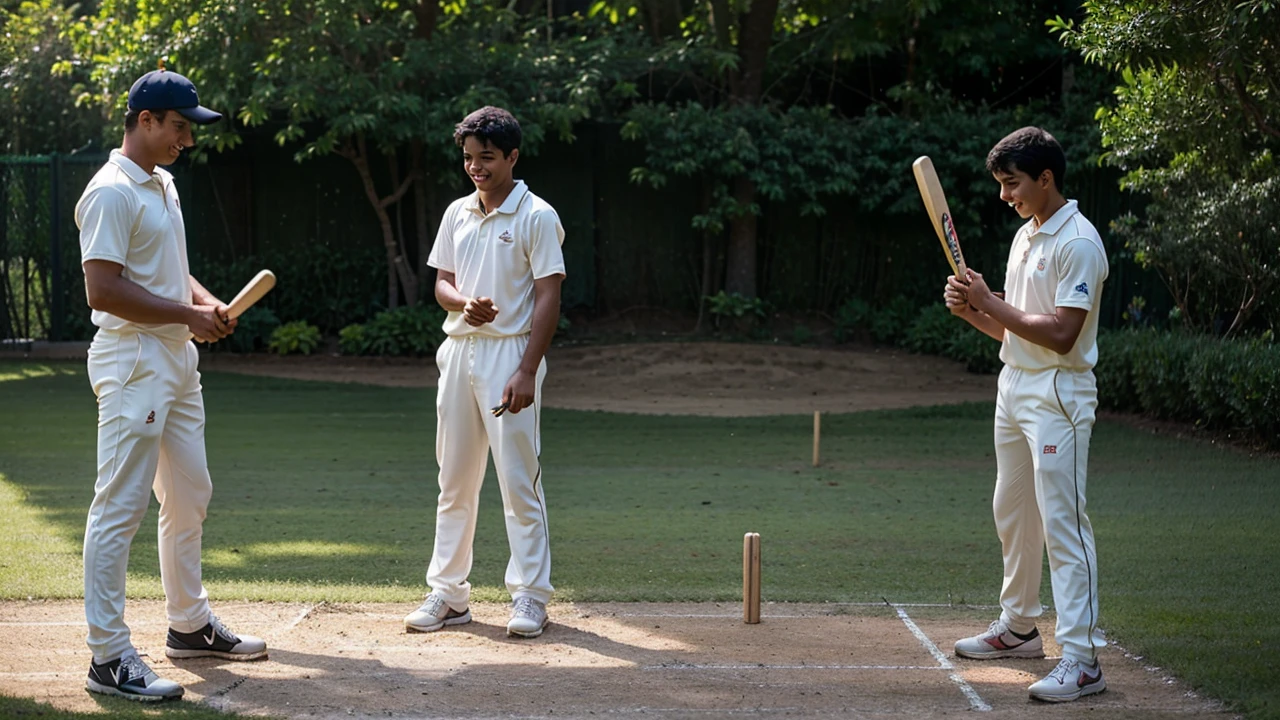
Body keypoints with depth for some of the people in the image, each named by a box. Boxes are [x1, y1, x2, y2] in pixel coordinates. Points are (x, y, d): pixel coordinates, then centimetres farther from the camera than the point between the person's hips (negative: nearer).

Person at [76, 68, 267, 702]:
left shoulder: (163, 186, 16)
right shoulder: (112, 192, -15)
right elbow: (103, 291, -22)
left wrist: (208, 302, 7)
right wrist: (188, 312, -18)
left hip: (177, 359, 10)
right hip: (132, 363, -10)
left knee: (190, 496, 17)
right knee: (121, 507, -9)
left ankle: (190, 625, 31)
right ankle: (109, 657, -7)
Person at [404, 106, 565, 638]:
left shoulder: (536, 217, -6)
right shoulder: (457, 214, 12)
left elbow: (548, 298, -10)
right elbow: (442, 282, 14)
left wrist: (527, 371, -17)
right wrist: (464, 302, -10)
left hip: (509, 354, -6)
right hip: (458, 351, 6)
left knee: (518, 481, -5)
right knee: (454, 481, 9)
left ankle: (530, 598, 2)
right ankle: (448, 595, 16)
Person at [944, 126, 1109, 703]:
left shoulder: (1078, 243, -15)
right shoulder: (1025, 235, 14)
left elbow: (1060, 334, -22)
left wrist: (991, 302, -16)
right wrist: (972, 310, -1)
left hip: (1057, 398, -10)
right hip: (1013, 390, 10)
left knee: (1062, 522, -13)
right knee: (1012, 515, 18)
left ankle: (1081, 659, -14)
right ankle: (1018, 627, 33)